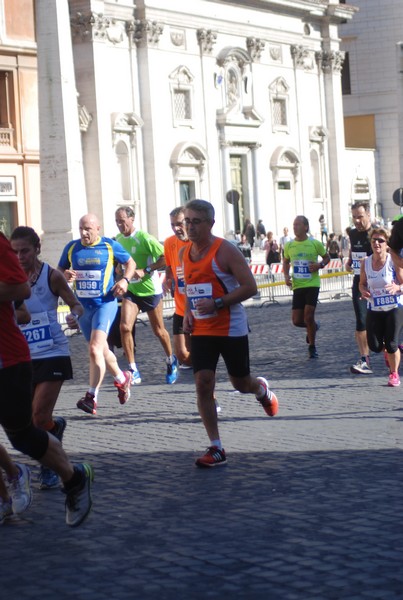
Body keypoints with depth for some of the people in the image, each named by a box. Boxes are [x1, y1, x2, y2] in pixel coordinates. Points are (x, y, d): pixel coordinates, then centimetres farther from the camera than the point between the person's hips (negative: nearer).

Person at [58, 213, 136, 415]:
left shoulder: (110, 246, -3)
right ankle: (122, 379, 41)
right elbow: (60, 270, 15)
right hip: (82, 306, 5)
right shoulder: (71, 247, 5)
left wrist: (125, 280, -8)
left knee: (95, 349, -19)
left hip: (105, 303, -5)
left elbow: (130, 263, 10)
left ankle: (91, 397, -18)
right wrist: (65, 275, -9)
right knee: (101, 349, 17)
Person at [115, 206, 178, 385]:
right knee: (125, 327, -15)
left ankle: (171, 361, 36)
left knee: (158, 330, 10)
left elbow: (165, 258, -20)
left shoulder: (144, 238, -16)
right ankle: (133, 370, -8)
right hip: (130, 290, 4)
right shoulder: (117, 240, 2)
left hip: (150, 290, -4)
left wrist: (145, 271, -25)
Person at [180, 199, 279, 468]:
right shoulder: (184, 253, 6)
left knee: (241, 383, 10)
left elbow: (250, 287, -16)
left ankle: (262, 389, 49)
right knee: (203, 384, -8)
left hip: (231, 329, -5)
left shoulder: (225, 250, -15)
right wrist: (188, 312, 4)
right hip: (201, 330, 5)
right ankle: (216, 449, -2)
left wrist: (217, 304, -24)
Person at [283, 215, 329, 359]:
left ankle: (312, 347, 9)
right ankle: (313, 327, 35)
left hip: (312, 284, -3)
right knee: (297, 321, 0)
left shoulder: (315, 243, -5)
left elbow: (326, 257, 10)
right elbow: (286, 262, 20)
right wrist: (286, 276, 3)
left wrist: (320, 265, -11)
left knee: (308, 317, -12)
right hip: (297, 286, 3)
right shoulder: (289, 246, 4)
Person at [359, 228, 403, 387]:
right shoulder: (365, 262, -1)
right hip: (374, 309, 3)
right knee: (374, 346, -1)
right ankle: (387, 352, 37)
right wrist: (363, 291, -10)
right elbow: (362, 283, 12)